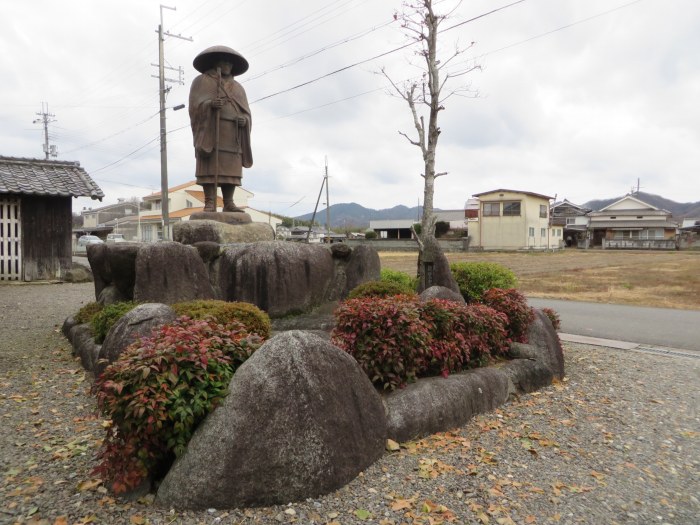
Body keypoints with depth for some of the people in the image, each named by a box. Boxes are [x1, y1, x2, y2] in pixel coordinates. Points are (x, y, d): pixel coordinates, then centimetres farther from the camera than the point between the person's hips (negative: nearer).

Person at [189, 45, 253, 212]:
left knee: (230, 169, -3)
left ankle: (228, 204, -3)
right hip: (210, 132, -4)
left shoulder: (238, 88, 24)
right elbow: (195, 106, -1)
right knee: (210, 168, -11)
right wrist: (210, 104, -21)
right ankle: (209, 204, -14)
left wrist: (243, 120, -8)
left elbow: (245, 113, 14)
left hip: (232, 136, 4)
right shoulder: (201, 82, 12)